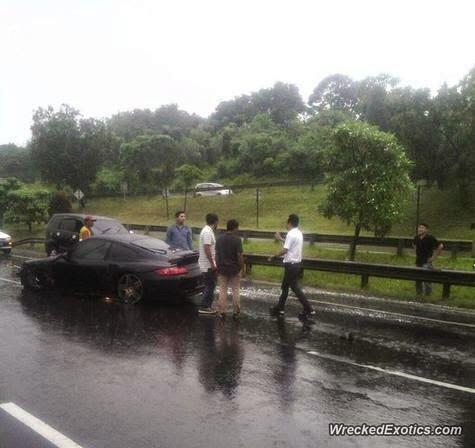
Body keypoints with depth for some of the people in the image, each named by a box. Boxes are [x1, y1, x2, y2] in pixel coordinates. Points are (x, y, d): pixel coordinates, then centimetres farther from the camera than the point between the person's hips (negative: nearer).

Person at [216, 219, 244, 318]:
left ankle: (221, 311, 10)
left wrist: (218, 267, 12)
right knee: (235, 290, 8)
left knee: (222, 290, 9)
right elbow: (239, 256, -16)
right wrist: (241, 267, -4)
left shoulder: (219, 239, 0)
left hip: (222, 269, 3)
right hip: (234, 269, -3)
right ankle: (236, 311, 13)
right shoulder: (237, 239, -14)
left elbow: (217, 255, 4)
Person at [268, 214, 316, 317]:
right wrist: (281, 239, 31)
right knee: (285, 286, 17)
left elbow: (285, 250, -22)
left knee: (295, 288, -2)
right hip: (296, 263, 10)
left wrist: (274, 256, -8)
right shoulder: (299, 233, 10)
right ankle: (280, 308, 24)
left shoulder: (291, 234, -19)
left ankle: (309, 310, 1)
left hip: (291, 264, -10)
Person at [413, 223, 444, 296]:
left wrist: (434, 256, -8)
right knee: (418, 281, 13)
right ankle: (418, 295, 24)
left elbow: (440, 246, -9)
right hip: (418, 262, 6)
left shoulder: (430, 238, -13)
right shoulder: (416, 238, 5)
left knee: (427, 281, -9)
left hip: (426, 263, -6)